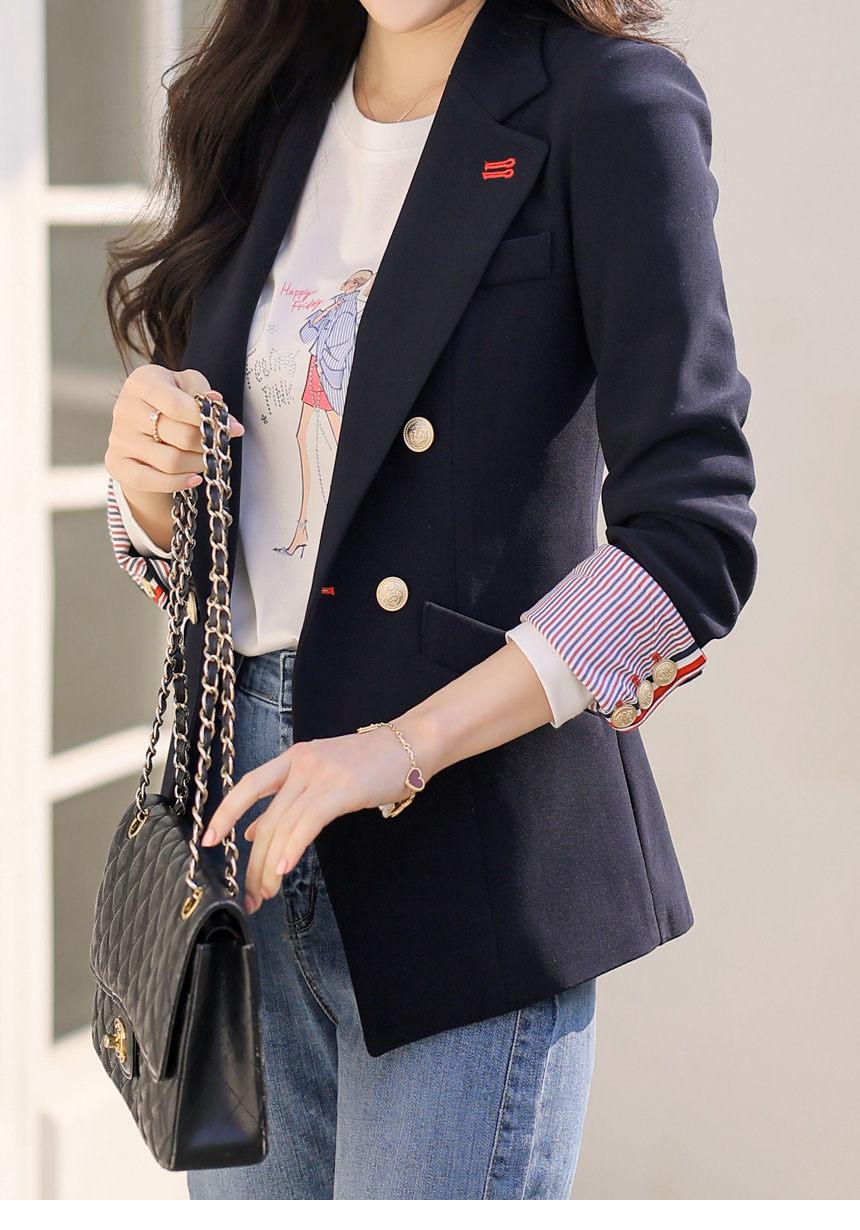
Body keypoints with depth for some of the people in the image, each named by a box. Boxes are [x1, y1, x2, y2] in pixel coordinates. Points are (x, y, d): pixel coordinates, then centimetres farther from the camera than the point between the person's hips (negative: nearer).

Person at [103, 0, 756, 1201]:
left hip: (467, 853, -6)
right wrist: (145, 470, -5)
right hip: (248, 826, 6)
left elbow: (693, 540, -16)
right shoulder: (274, 110, 12)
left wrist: (406, 746, -22)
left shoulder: (609, 103, -7)